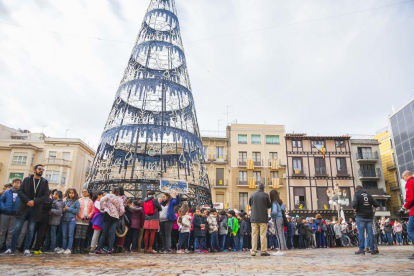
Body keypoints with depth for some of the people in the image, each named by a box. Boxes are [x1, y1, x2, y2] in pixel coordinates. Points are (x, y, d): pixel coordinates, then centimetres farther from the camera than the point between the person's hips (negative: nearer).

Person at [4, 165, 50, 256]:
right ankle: (11, 249, 8)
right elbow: (20, 191, 0)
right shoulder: (27, 179, 7)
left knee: (30, 230, 3)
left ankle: (26, 249, 9)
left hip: (35, 209, 1)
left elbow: (46, 195, 1)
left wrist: (34, 202, -12)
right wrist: (27, 201, -14)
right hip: (24, 207, 0)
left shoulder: (45, 182, 7)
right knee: (17, 228, -1)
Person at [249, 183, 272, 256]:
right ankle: (263, 251, 3)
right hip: (263, 218, -2)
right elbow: (269, 205, 5)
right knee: (263, 235, 2)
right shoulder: (265, 195, -5)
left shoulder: (252, 195, 2)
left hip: (254, 218, 2)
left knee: (254, 234, 5)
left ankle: (253, 251, 5)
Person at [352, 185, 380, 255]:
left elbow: (354, 204, -18)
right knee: (370, 233, 6)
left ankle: (361, 249, -3)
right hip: (369, 216, 4)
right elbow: (377, 205, 10)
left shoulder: (356, 195, -1)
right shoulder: (369, 195, 13)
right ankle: (372, 249, 7)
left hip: (360, 216, -4)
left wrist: (355, 209, 1)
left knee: (361, 233, -1)